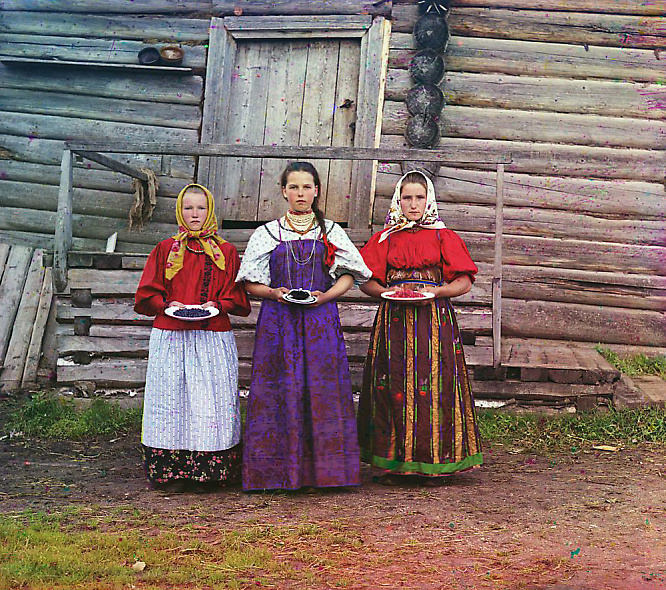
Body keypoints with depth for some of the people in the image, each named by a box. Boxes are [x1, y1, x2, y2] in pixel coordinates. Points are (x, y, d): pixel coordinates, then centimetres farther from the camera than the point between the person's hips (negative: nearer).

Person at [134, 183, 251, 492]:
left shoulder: (226, 252, 11)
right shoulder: (165, 250, 10)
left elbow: (238, 298, 10)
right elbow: (147, 295, 10)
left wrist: (217, 305, -9)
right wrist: (169, 305, -9)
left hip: (213, 339, 0)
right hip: (171, 338, 0)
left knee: (212, 402, -3)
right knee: (172, 399, -2)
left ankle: (208, 472, 5)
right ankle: (173, 473, 5)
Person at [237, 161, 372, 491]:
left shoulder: (331, 232, 12)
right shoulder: (267, 234, 10)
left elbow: (348, 276, 9)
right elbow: (252, 284, 8)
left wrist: (324, 296, -8)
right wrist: (274, 293, -11)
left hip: (320, 319, 1)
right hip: (278, 321, 0)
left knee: (322, 389, -4)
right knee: (279, 391, -5)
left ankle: (322, 469, 2)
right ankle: (279, 471, 1)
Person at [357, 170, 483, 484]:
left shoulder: (444, 238, 8)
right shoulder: (385, 239, 12)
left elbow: (464, 282, 6)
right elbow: (366, 282, 12)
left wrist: (437, 291, -11)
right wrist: (387, 291, -8)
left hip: (434, 319, -1)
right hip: (394, 319, 1)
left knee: (433, 387, -6)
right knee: (394, 386, -2)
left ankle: (432, 463, 2)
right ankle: (394, 462, 5)